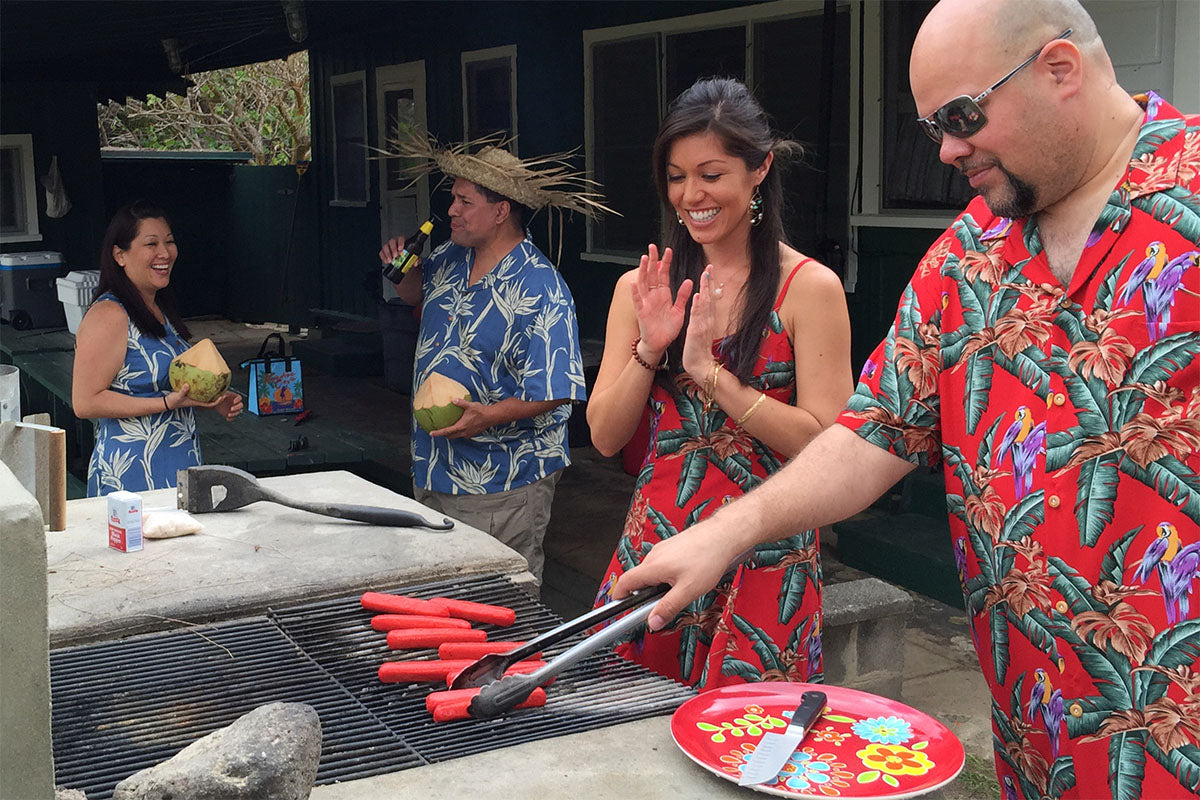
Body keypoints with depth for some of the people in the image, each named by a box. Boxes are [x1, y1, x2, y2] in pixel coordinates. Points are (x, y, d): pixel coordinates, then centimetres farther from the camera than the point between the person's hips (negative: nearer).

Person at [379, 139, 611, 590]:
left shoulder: (539, 290, -18)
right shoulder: (450, 260, 6)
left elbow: (552, 391, -21)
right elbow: (414, 293, 29)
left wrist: (490, 415, -32)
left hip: (502, 489, -8)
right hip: (433, 472, 8)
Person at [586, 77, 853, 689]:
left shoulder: (809, 287, -6)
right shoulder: (642, 288, 7)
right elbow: (605, 437, 5)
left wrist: (709, 369, -17)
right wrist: (650, 349, -10)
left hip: (765, 555, -3)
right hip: (656, 537, 4)